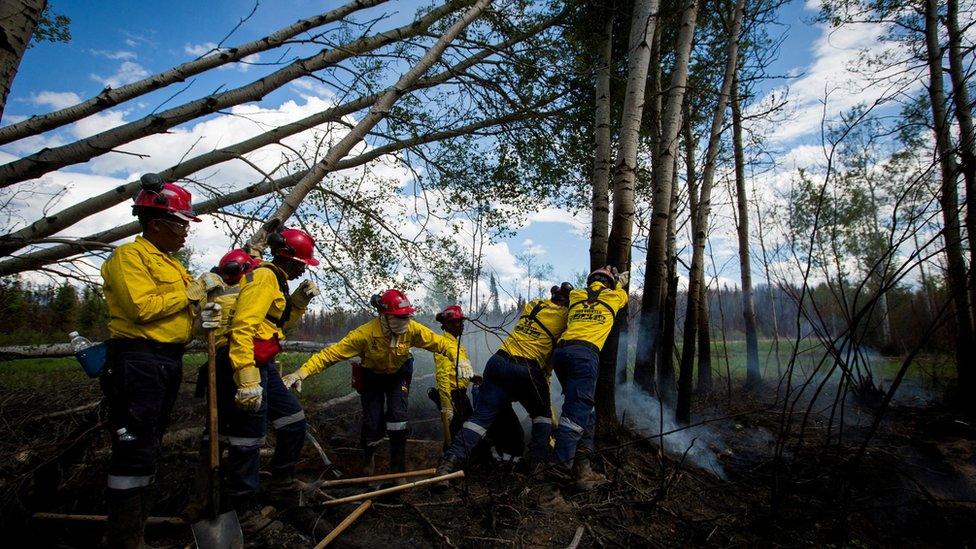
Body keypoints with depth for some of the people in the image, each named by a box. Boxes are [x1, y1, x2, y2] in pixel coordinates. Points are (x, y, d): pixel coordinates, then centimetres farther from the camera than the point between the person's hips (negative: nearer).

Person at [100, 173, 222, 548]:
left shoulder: (172, 264, 19)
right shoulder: (129, 256, -9)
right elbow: (143, 308, -22)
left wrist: (199, 318, -2)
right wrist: (194, 290, -16)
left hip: (170, 362, 10)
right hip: (137, 362, -9)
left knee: (149, 448, 16)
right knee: (135, 452, -8)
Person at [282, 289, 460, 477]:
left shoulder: (412, 329, -27)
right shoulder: (366, 333, -34)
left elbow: (440, 343, -22)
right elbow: (331, 353, -35)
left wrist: (458, 359, -41)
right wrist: (301, 373, -42)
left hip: (398, 375, 1)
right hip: (372, 376, -1)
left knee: (397, 415, -17)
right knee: (373, 424, -6)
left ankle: (398, 467, 3)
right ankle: (368, 457, 30)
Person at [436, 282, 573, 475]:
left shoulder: (531, 305, 18)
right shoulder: (563, 316, 4)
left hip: (499, 362, 4)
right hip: (528, 371, -4)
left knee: (482, 415, 0)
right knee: (542, 414, 21)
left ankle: (452, 459, -11)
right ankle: (539, 461, 16)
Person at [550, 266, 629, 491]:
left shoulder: (575, 295, 24)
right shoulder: (614, 296, 20)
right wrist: (619, 283, 64)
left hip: (560, 351, 5)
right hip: (585, 352, -5)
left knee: (584, 411, 12)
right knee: (577, 411, -10)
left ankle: (582, 467, 8)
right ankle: (561, 467, -19)